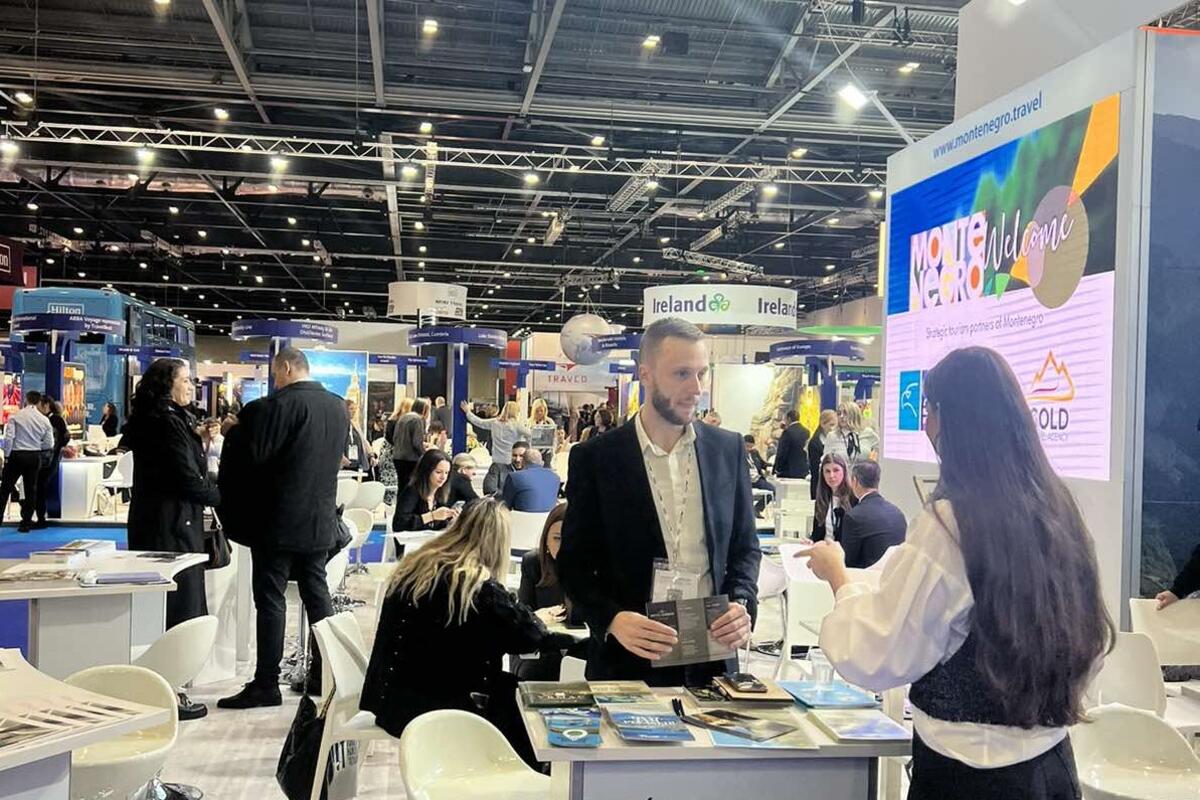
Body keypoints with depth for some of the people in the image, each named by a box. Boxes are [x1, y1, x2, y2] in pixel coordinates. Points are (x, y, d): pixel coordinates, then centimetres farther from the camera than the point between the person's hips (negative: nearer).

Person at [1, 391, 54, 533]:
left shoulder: (15, 416, -8)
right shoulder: (44, 420, -1)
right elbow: (49, 444, -1)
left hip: (16, 455, -2)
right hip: (35, 457, 2)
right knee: (31, 490, 10)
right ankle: (26, 523, 12)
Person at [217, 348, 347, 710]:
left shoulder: (278, 405, -15)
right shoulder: (337, 406, 8)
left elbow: (253, 453, -18)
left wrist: (236, 429, 2)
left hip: (280, 521, -7)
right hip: (321, 520, 7)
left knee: (270, 599, -1)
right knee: (317, 593, 14)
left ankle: (266, 684, 2)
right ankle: (323, 673, 21)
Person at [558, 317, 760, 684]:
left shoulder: (728, 449, 3)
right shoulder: (595, 457, -6)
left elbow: (744, 546, 10)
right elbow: (574, 561, -3)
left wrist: (743, 603, -9)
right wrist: (612, 619, -19)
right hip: (629, 661, -2)